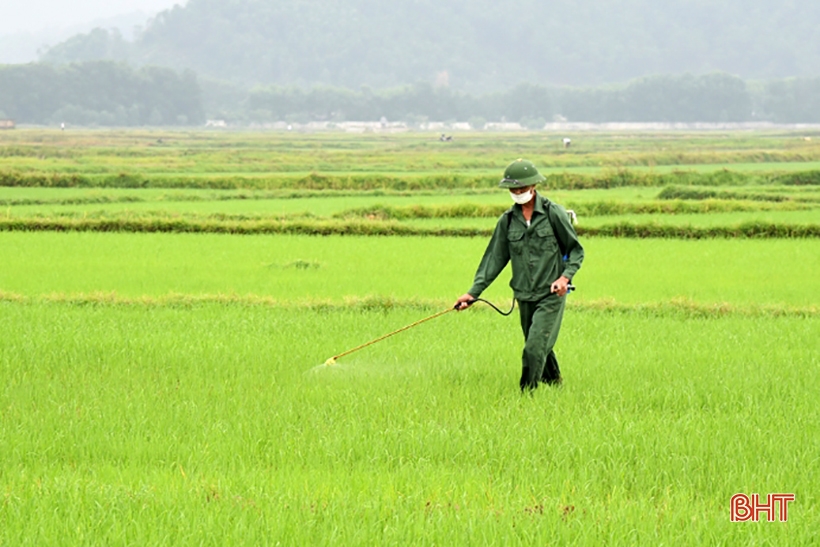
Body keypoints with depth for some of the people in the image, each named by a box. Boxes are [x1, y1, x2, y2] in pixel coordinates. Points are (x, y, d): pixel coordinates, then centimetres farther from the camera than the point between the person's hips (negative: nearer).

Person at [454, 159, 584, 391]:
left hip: (551, 295, -5)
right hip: (524, 296, 5)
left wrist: (565, 277, -17)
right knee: (540, 347, 15)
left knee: (535, 347, -14)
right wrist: (474, 292, 2)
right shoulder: (508, 220, 5)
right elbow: (495, 258, 9)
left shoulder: (554, 213, -7)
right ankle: (554, 383, 37)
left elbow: (576, 251, 0)